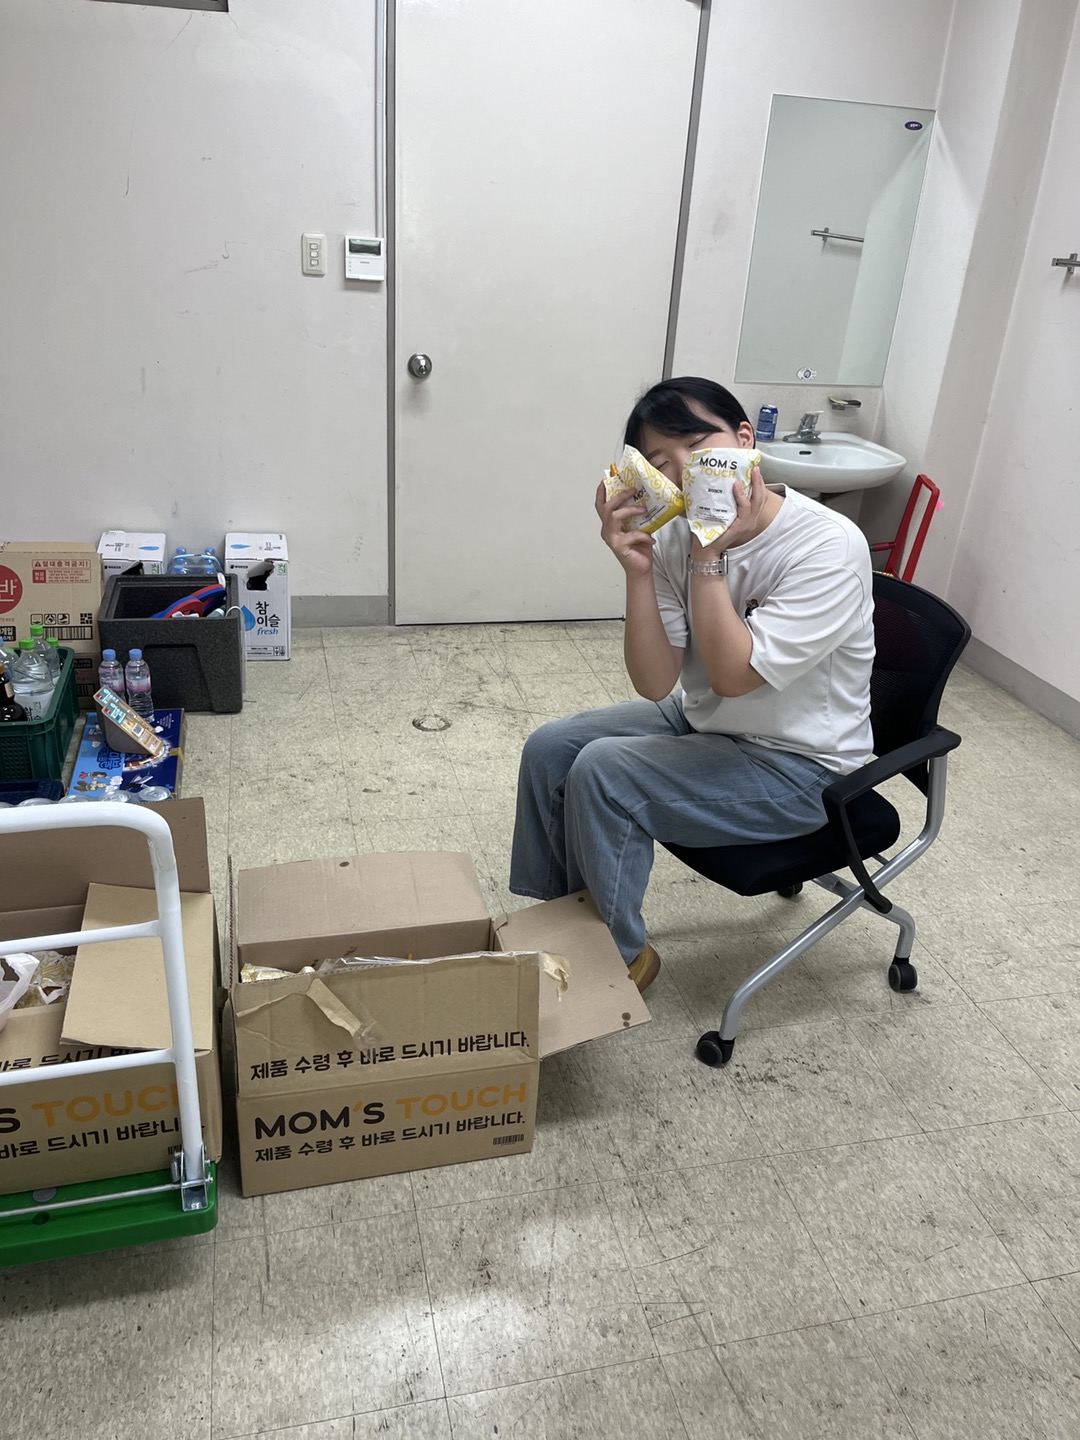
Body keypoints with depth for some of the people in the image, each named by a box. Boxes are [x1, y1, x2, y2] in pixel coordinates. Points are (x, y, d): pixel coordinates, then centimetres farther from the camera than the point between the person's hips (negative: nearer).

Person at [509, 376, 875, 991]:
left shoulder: (829, 546, -25)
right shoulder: (678, 536, -9)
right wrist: (638, 571, -25)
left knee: (603, 773, -22)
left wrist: (708, 556, -31)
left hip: (798, 766, -6)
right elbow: (656, 685, -12)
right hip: (702, 722, 7)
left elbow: (734, 676, -27)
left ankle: (621, 956, 3)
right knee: (550, 749, -2)